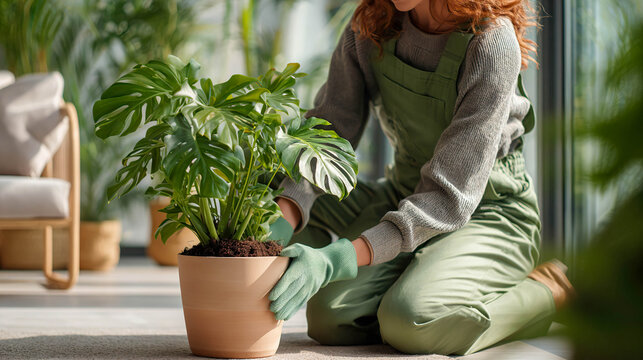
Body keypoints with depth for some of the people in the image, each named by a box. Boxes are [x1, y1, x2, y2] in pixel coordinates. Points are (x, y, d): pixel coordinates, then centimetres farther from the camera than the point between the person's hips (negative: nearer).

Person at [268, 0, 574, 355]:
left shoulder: (491, 41, -26)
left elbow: (450, 195, -29)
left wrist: (339, 260, -38)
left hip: (488, 210, -5)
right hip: (406, 194, 5)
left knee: (409, 323, -31)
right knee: (329, 318, -18)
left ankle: (544, 293, -4)